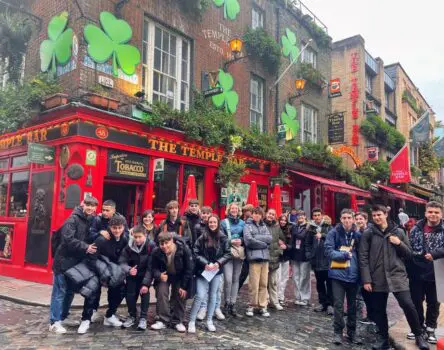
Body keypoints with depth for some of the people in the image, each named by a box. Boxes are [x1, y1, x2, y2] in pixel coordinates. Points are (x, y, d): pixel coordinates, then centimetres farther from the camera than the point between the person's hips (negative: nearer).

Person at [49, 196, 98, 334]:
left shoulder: (90, 220, 9)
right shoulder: (73, 219, -14)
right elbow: (68, 239, -24)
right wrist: (85, 247, -26)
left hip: (77, 262, 8)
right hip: (64, 261, -7)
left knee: (70, 292, 14)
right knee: (60, 292, 0)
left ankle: (61, 318, 26)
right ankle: (54, 322, 9)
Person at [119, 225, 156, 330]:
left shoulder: (151, 246, -24)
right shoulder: (128, 246, -16)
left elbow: (151, 267, -25)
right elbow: (122, 261, -14)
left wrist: (146, 283, -31)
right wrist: (129, 270, -36)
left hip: (145, 274, -2)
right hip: (132, 275, 2)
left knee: (144, 292, -20)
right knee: (129, 293, -8)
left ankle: (143, 317, -4)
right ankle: (132, 315, 17)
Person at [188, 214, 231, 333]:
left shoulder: (223, 238, 0)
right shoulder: (202, 237, -4)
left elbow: (228, 254, 0)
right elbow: (196, 253, -5)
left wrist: (218, 263, -12)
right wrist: (205, 263, -16)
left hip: (216, 270, 2)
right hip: (203, 270, -2)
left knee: (213, 295, 10)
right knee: (200, 296, -9)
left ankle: (209, 321, 24)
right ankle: (191, 321, 4)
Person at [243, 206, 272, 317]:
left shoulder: (263, 226, 17)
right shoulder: (248, 225, 2)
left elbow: (269, 238, 1)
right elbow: (248, 240, -12)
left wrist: (256, 237, -9)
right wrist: (263, 243, -5)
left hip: (265, 257, 5)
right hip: (254, 257, -5)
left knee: (263, 284, 8)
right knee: (254, 284, -5)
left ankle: (262, 306, 17)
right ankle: (251, 306, 11)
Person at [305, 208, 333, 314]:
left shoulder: (328, 227, 0)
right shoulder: (311, 228, 9)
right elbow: (307, 243, 13)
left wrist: (322, 235, -22)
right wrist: (308, 254, 3)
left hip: (327, 259, -3)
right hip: (316, 260, 4)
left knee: (329, 282, -1)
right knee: (319, 283, 12)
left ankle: (330, 304, 7)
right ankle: (322, 302, 22)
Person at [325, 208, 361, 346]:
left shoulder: (358, 234, 4)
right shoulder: (334, 232, -5)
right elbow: (329, 251, -11)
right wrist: (345, 255, -16)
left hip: (353, 274, 3)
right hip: (338, 273, -3)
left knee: (352, 304, 14)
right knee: (338, 304, 1)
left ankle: (352, 332, 27)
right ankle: (338, 332, 14)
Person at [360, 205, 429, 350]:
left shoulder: (398, 231, 5)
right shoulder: (368, 233, 1)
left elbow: (409, 254, 10)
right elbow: (363, 258, -2)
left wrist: (399, 243, -10)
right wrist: (366, 279, -8)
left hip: (397, 276, 0)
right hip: (377, 278, 0)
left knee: (408, 305, -7)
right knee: (379, 310, 8)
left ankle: (419, 335, 16)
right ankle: (384, 338, 25)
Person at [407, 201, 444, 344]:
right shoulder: (416, 228, 0)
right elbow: (409, 248, 3)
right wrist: (407, 268, 1)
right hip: (417, 273, 1)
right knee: (416, 301, 12)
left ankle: (430, 329, 29)